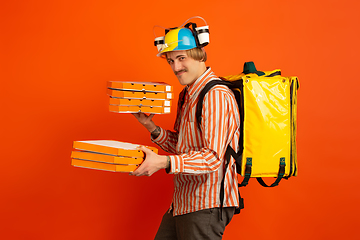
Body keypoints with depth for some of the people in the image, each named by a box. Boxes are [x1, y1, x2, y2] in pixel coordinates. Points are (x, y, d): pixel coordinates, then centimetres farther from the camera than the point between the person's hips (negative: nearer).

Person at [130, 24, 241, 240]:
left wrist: (164, 162, -33)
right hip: (183, 203, 9)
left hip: (207, 207, -9)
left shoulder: (216, 95, -17)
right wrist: (152, 127, 5)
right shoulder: (187, 94, 15)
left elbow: (213, 157, -24)